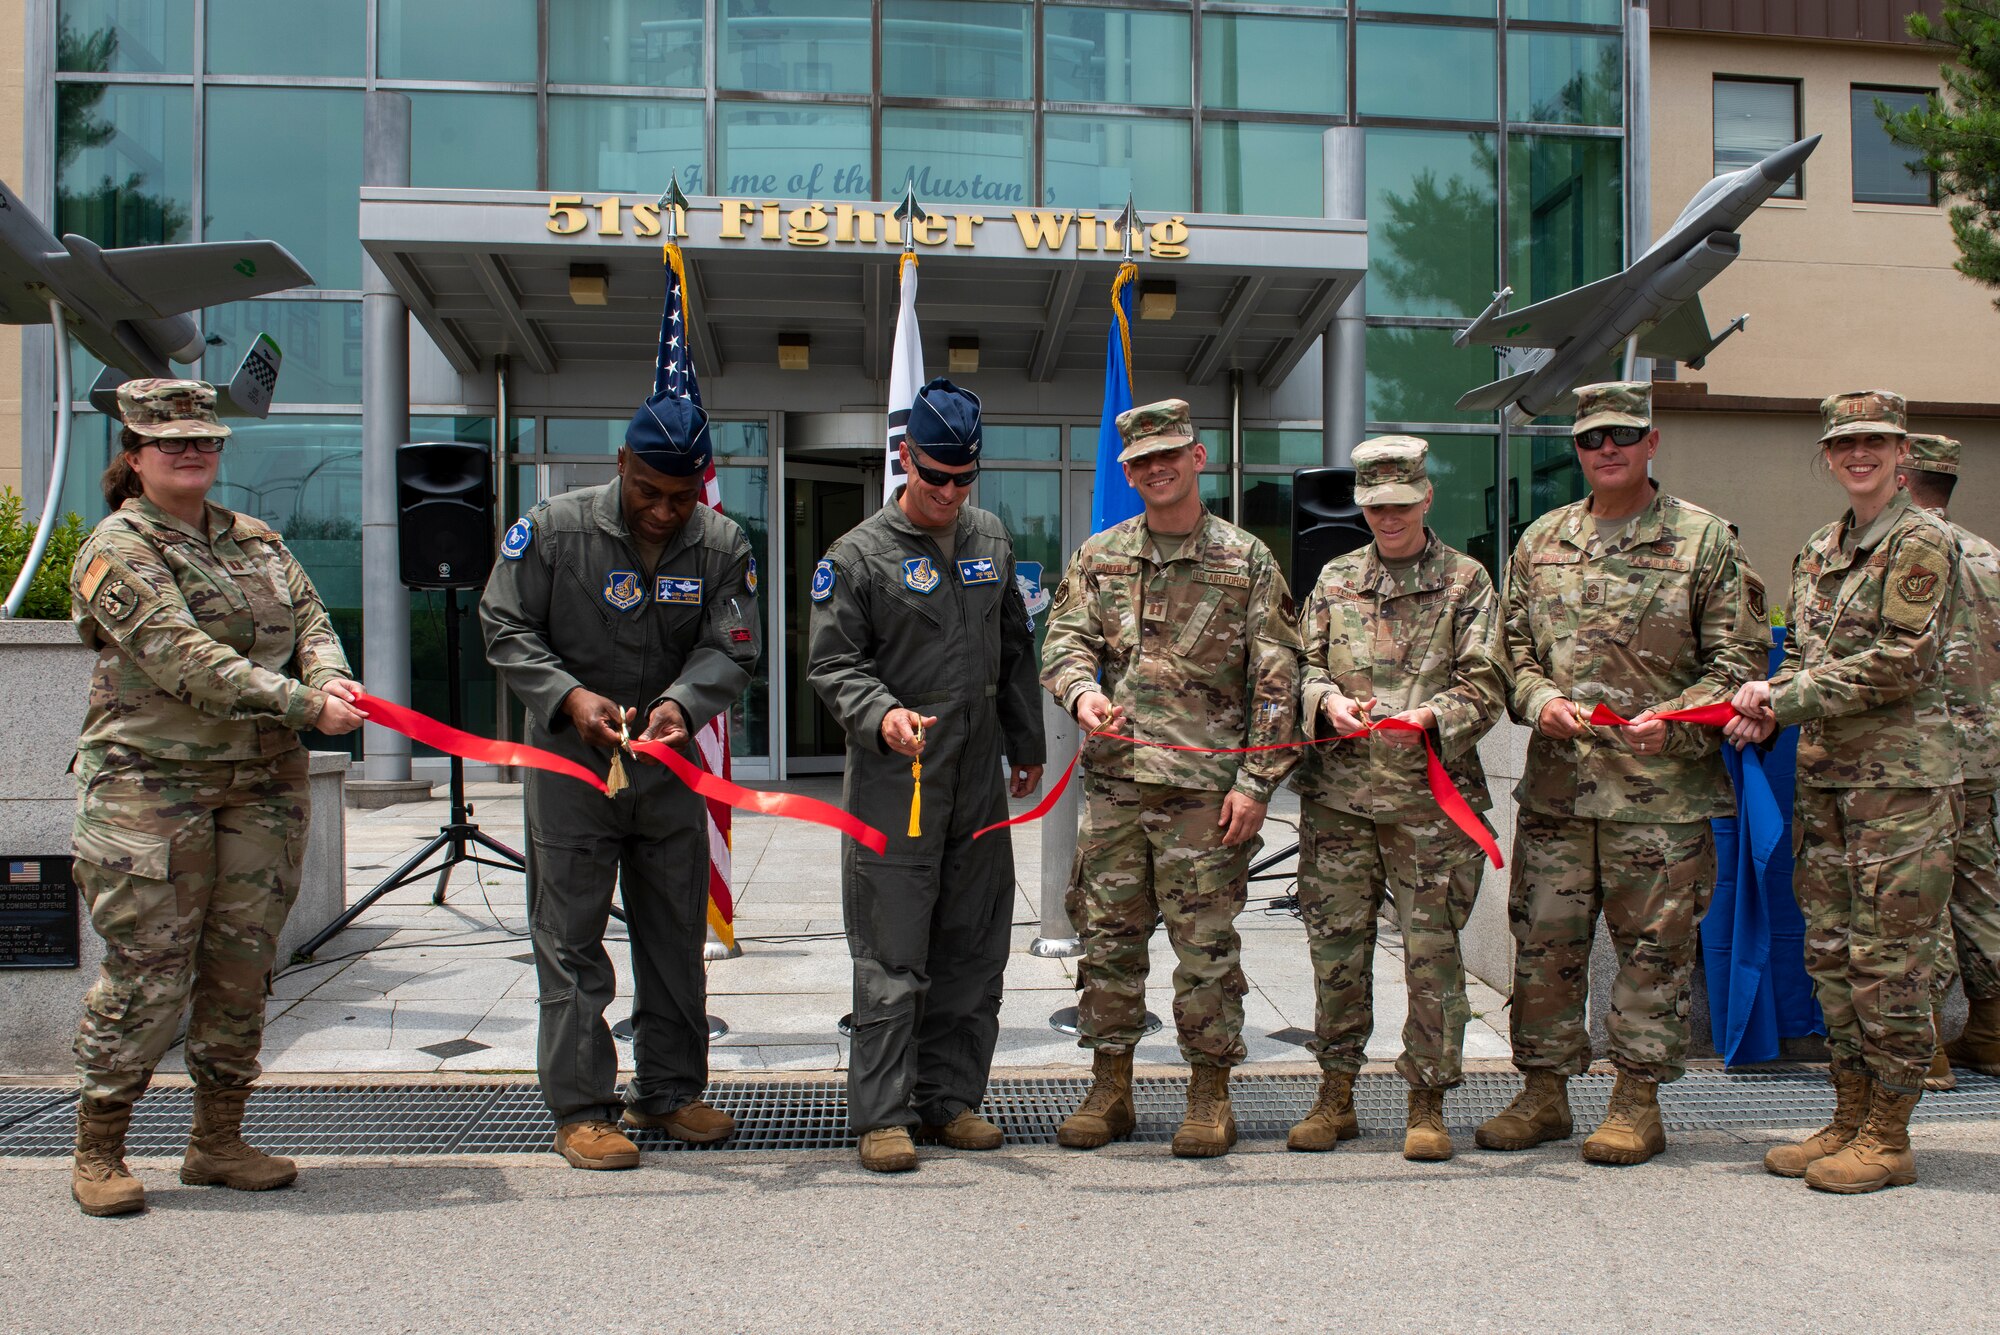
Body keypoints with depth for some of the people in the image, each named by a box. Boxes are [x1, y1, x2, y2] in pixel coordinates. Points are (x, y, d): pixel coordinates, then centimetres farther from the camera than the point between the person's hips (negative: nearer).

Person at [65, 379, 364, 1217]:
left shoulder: (256, 540, 16)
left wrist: (329, 676, -15)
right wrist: (300, 705, -23)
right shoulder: (116, 551, -5)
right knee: (148, 969, -4)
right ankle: (98, 1152, 12)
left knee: (242, 964, 8)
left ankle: (218, 1141, 20)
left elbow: (309, 618, 8)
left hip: (264, 785, 6)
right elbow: (185, 658, -17)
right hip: (150, 782, -6)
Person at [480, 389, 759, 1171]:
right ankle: (580, 1108, 9)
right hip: (570, 762, -3)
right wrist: (569, 697, -21)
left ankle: (669, 1091, 25)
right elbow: (506, 631, -6)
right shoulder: (553, 529, -9)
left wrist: (681, 703, -27)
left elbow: (730, 651, -6)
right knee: (570, 939, 0)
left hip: (670, 764, 3)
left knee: (676, 936, 11)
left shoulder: (722, 546, -2)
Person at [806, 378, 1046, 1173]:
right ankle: (884, 1115, 6)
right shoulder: (860, 554, -3)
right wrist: (881, 714, -23)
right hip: (894, 782, -5)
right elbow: (832, 664, -5)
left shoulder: (991, 541, 13)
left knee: (973, 952, 10)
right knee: (891, 958, -3)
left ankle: (952, 1099, 21)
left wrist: (1026, 744, 20)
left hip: (980, 783, 5)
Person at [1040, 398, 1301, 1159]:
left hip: (1205, 787, -3)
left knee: (1206, 945, 1)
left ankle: (1210, 1096, 15)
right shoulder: (1098, 557, 12)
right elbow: (1065, 638, 7)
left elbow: (1275, 682, 0)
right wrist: (1081, 691, -17)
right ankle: (1109, 1089, 20)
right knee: (1107, 938, 8)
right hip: (1114, 781, 3)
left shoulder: (1247, 562, 3)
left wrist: (1256, 783, -7)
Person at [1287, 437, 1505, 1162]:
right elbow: (1303, 665, 12)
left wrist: (1432, 717, -20)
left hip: (1432, 797, -2)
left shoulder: (1466, 580, 6)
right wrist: (1328, 701, -10)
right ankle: (1336, 1096, 19)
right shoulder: (1335, 579, 15)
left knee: (1432, 947, 0)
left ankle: (1427, 1104, 12)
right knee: (1336, 943, 6)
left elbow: (1485, 684, -1)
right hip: (1337, 793, 3)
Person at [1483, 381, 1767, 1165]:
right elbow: (1511, 648, 15)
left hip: (1660, 789, -3)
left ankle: (1638, 1103, 17)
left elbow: (1740, 662, -1)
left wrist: (1673, 722, -16)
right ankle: (1544, 1094, 20)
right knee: (1544, 940, 7)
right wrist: (1539, 699, -6)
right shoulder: (1541, 541, 12)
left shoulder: (1704, 541, 1)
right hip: (1555, 784, 4)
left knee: (1653, 948, 4)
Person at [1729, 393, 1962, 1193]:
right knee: (1831, 953, 10)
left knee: (1888, 959, -3)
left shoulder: (1921, 541, -6)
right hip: (1824, 774, 7)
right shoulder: (1818, 552, 16)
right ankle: (1849, 1119, 21)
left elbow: (1900, 663, -14)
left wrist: (1784, 699, -13)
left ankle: (1887, 1137, 7)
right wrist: (1769, 707, -2)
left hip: (1902, 775, -7)